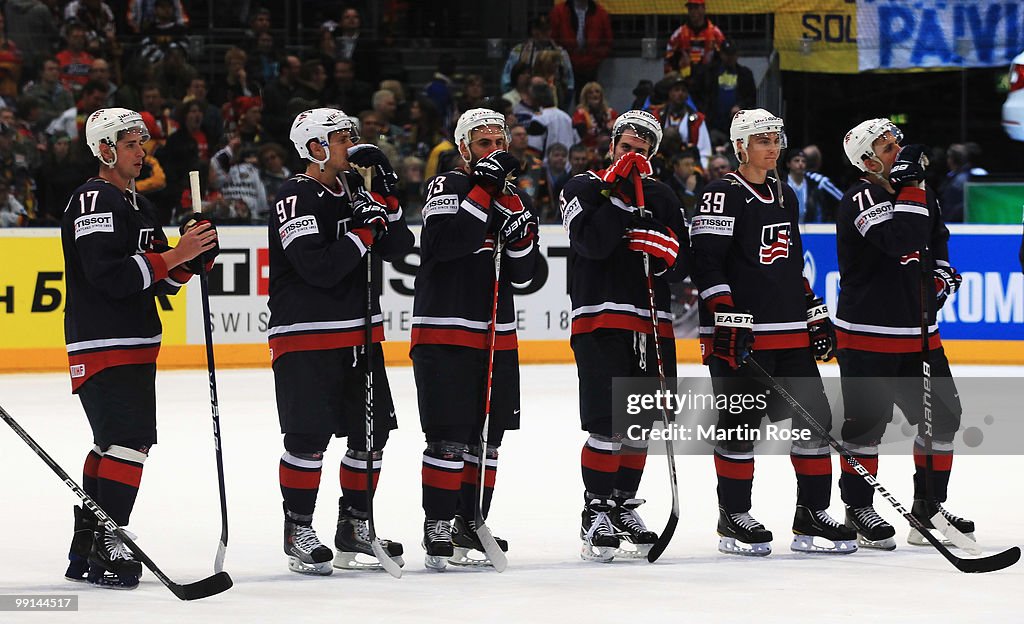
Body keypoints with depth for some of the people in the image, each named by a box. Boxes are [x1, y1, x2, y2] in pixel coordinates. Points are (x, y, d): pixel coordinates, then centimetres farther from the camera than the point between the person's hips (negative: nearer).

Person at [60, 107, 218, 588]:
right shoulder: (94, 201, -13)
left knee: (111, 444, 12)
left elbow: (160, 279, 18)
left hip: (135, 346, 10)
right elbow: (109, 275, -24)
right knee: (128, 441, -16)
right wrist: (174, 256, -23)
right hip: (103, 345, -10)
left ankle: (85, 548, 18)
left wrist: (194, 255, -1)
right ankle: (107, 548, -15)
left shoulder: (136, 204, 18)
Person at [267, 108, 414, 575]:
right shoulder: (297, 199, -13)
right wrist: (363, 231, -18)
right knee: (309, 436, -8)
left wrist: (386, 199, -4)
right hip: (305, 336, -8)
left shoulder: (355, 190, 12)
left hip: (360, 334, 8)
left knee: (372, 431, 9)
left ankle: (354, 526, 21)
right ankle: (298, 531, 5)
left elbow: (398, 248, 9)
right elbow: (319, 268, -23)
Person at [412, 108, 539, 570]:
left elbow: (522, 276, 9)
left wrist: (520, 231, -9)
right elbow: (448, 242, -24)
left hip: (498, 336, 7)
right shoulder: (447, 188, -5)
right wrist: (484, 186, -24)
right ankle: (438, 530, -5)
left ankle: (470, 525, 20)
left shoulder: (513, 199, 13)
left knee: (486, 439, 11)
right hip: (444, 332, -7)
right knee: (448, 440, -9)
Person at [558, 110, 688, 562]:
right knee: (608, 426, -12)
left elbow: (684, 266, 12)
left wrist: (667, 254, -10)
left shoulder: (661, 197, 16)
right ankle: (595, 515, -5)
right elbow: (593, 242, -16)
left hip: (652, 323, 6)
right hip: (600, 319, -5)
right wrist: (619, 194, -18)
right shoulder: (583, 188, 2)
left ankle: (623, 507, 23)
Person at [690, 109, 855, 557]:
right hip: (741, 335, -7)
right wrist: (729, 322, -21)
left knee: (813, 418, 4)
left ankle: (811, 517, 11)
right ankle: (733, 519, 8)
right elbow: (706, 264, -13)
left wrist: (816, 317, 19)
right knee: (740, 424, -3)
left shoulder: (784, 196, 17)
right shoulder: (723, 196, -7)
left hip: (790, 333, 8)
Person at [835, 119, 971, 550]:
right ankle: (858, 508, 11)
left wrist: (942, 271, 6)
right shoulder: (859, 200, -15)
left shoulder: (920, 190, 10)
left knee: (942, 416, 10)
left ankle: (929, 505, 21)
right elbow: (901, 241, -29)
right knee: (867, 422, -2)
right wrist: (910, 187, -26)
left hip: (917, 332, 7)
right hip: (868, 333, -7)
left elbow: (936, 238, 24)